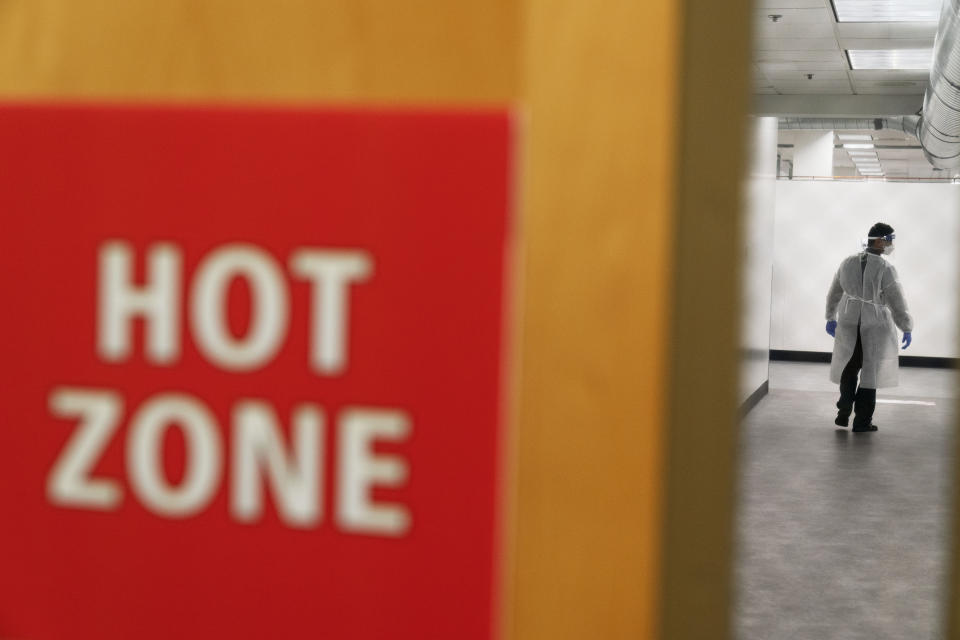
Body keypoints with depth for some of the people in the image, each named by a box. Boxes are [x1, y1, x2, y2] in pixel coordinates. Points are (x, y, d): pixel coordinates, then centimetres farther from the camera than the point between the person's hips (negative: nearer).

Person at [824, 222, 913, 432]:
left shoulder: (848, 263, -2)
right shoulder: (885, 269, -19)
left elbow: (835, 293, 8)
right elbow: (897, 302, -16)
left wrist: (831, 317, 21)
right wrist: (907, 329, -5)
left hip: (850, 323, 4)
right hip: (876, 326, -4)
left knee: (849, 367, 20)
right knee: (870, 372, 8)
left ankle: (844, 413, 17)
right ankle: (862, 421, 11)